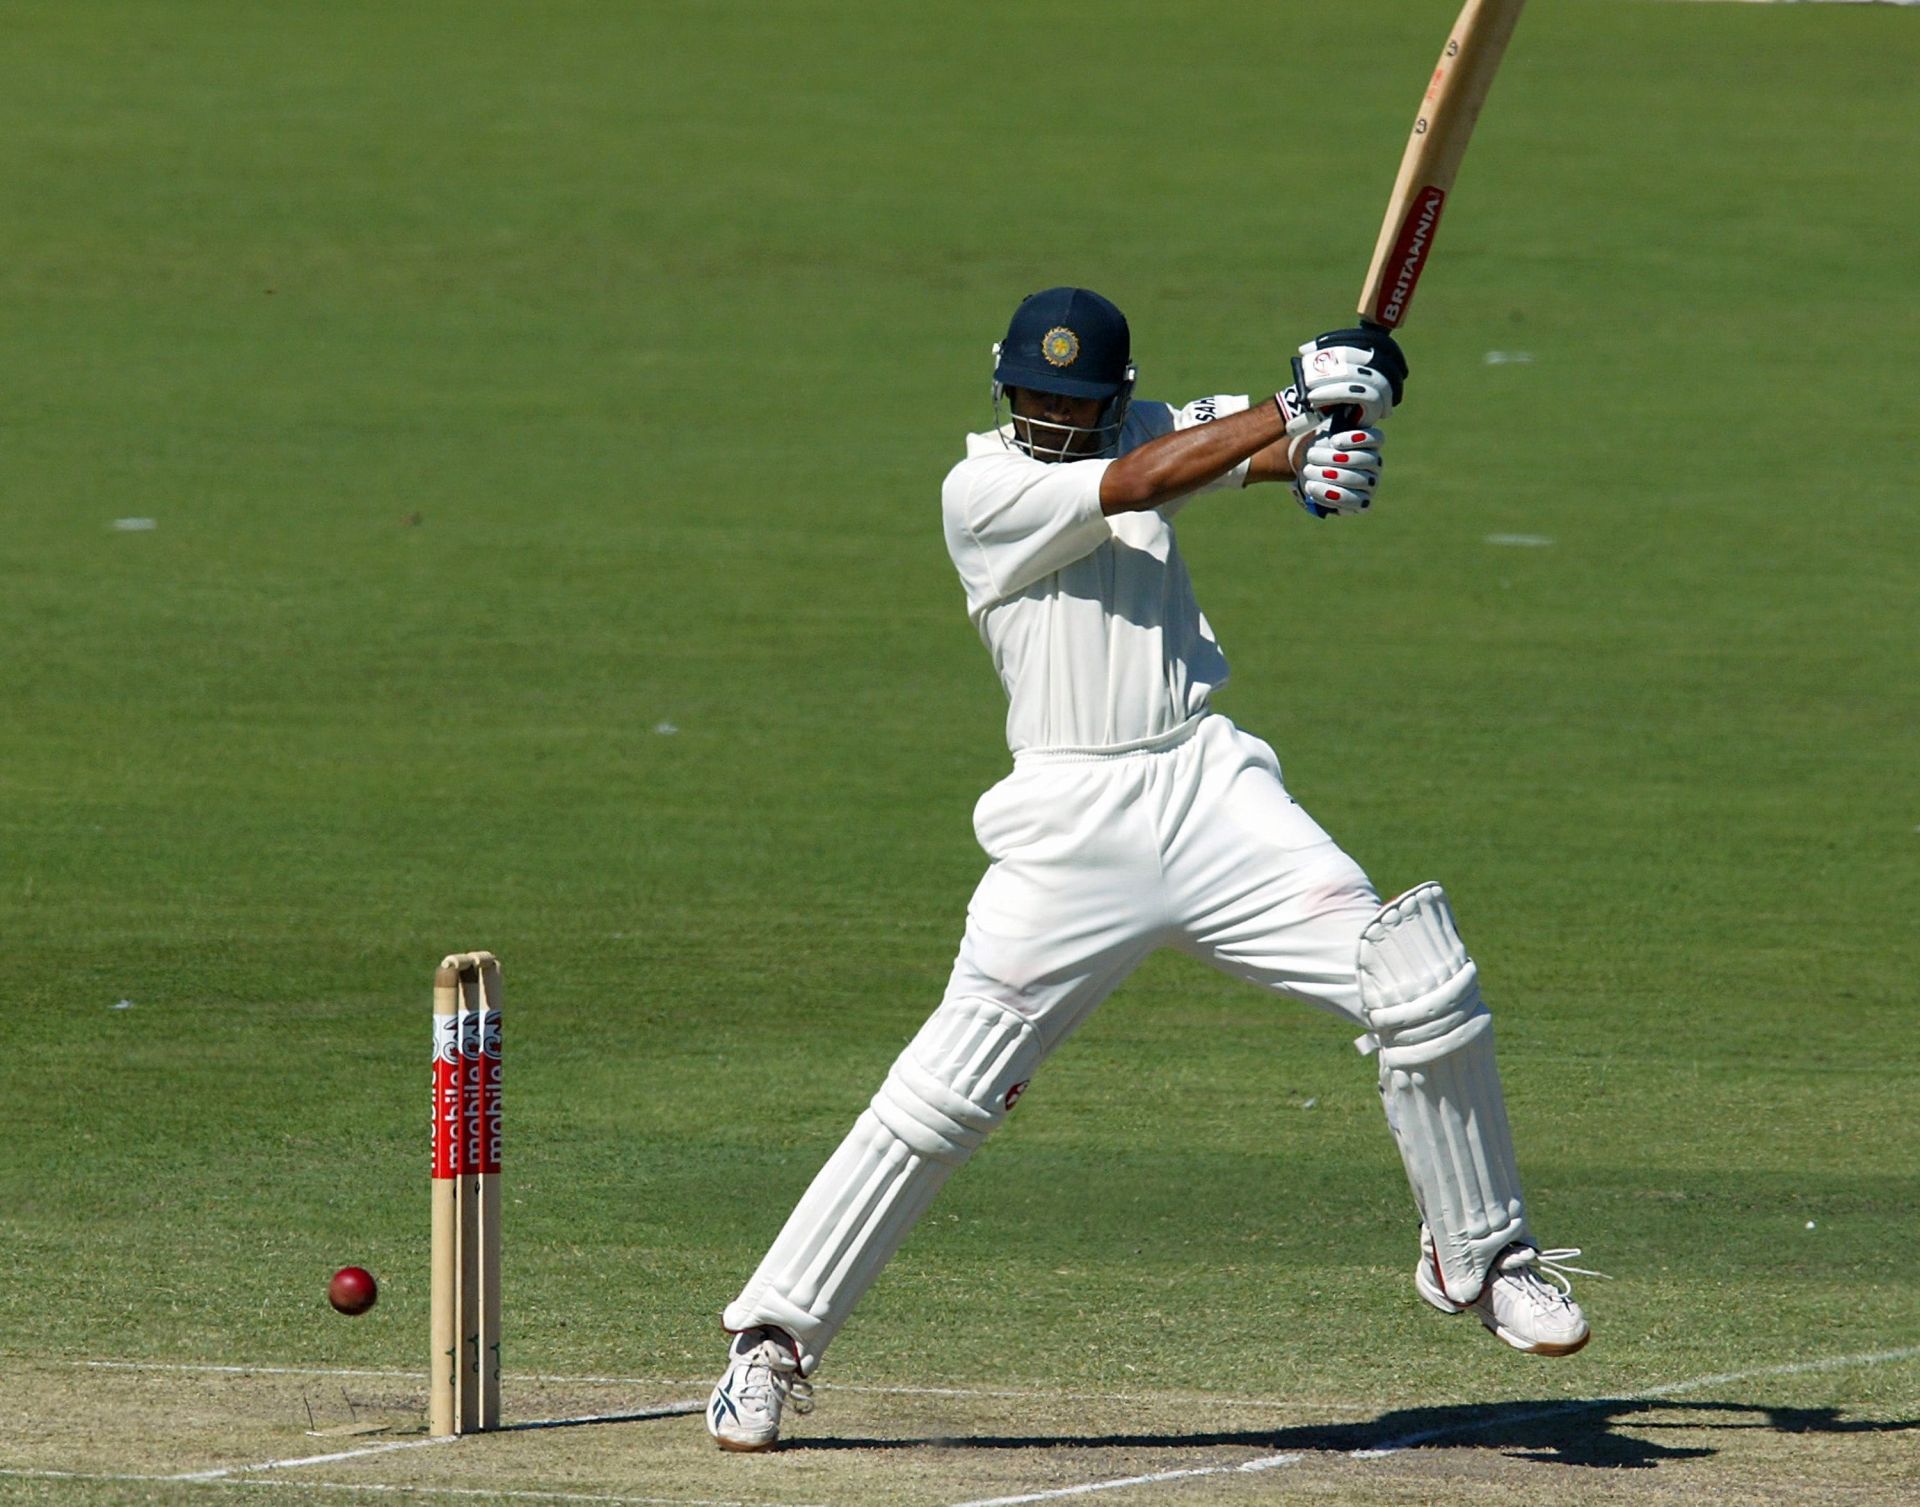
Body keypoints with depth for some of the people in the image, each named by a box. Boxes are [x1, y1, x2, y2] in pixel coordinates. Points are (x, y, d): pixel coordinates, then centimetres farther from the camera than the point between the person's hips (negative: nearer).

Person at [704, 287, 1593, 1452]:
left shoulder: (1148, 429, 12)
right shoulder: (982, 490, -4)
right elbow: (1136, 486, -17)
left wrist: (1328, 443, -21)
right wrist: (1296, 409, -18)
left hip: (1210, 786, 4)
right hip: (1071, 820, -4)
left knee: (1424, 989, -7)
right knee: (943, 1093, -8)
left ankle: (1480, 1257, 12)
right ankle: (777, 1336, 3)